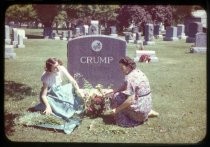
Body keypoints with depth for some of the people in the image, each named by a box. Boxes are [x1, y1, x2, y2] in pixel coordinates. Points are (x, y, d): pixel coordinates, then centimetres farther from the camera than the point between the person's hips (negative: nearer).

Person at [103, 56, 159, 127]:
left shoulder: (130, 78, -22)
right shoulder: (138, 72, 6)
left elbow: (130, 100, -27)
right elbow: (124, 86, 18)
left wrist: (115, 110, -21)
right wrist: (113, 92, 7)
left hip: (139, 108, -9)